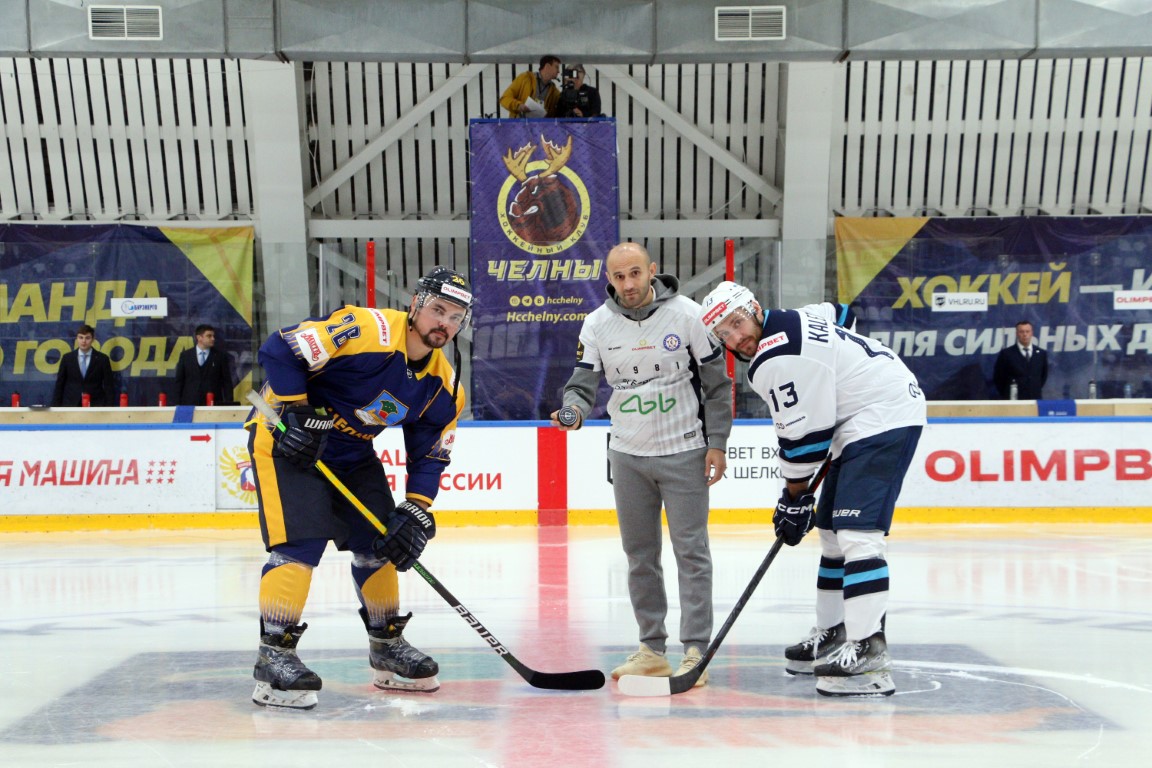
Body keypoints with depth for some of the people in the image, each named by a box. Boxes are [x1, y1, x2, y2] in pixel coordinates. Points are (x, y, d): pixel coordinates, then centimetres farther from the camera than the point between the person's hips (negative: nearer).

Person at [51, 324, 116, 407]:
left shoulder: (102, 359, 4)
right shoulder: (67, 358, 8)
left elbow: (109, 386, 4)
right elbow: (59, 384, 9)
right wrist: (56, 407, 3)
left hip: (94, 406, -1)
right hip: (70, 406, 1)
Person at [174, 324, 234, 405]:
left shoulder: (220, 356, 6)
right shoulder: (185, 355, 9)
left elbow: (227, 382, 5)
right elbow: (179, 380, 10)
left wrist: (228, 404, -3)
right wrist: (178, 404, 3)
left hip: (213, 404, -1)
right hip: (190, 403, 1)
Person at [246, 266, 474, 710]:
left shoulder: (443, 387, -4)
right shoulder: (368, 331, -27)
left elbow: (430, 456, 3)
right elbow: (280, 350, -27)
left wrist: (416, 512, -9)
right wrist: (297, 416, -27)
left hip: (352, 452, 8)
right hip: (287, 435, -8)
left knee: (381, 541, 7)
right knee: (302, 540, -19)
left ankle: (388, 645, 24)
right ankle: (274, 655, -12)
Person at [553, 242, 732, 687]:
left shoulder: (686, 314, -9)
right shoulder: (598, 324, -1)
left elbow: (716, 381, -4)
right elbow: (583, 383, 0)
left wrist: (717, 442, -6)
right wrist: (574, 410, -23)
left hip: (684, 451, -4)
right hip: (628, 455, 4)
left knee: (690, 550, -2)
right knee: (639, 553, 10)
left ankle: (695, 651, 5)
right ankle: (653, 649, 20)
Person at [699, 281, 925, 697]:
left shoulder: (776, 360, -20)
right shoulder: (794, 320, 10)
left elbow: (803, 434, -17)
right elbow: (843, 314, 28)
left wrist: (794, 498, -6)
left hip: (884, 418, -11)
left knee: (855, 533, -20)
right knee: (833, 529, 15)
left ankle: (869, 653, -25)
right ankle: (832, 635, 23)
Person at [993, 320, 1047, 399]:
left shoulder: (1041, 354, 10)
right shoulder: (1006, 353, -1)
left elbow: (1044, 375, 20)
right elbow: (997, 378, 3)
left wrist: (1036, 390, 11)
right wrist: (1005, 395, 2)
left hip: (1035, 399, 3)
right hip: (1013, 400, -3)